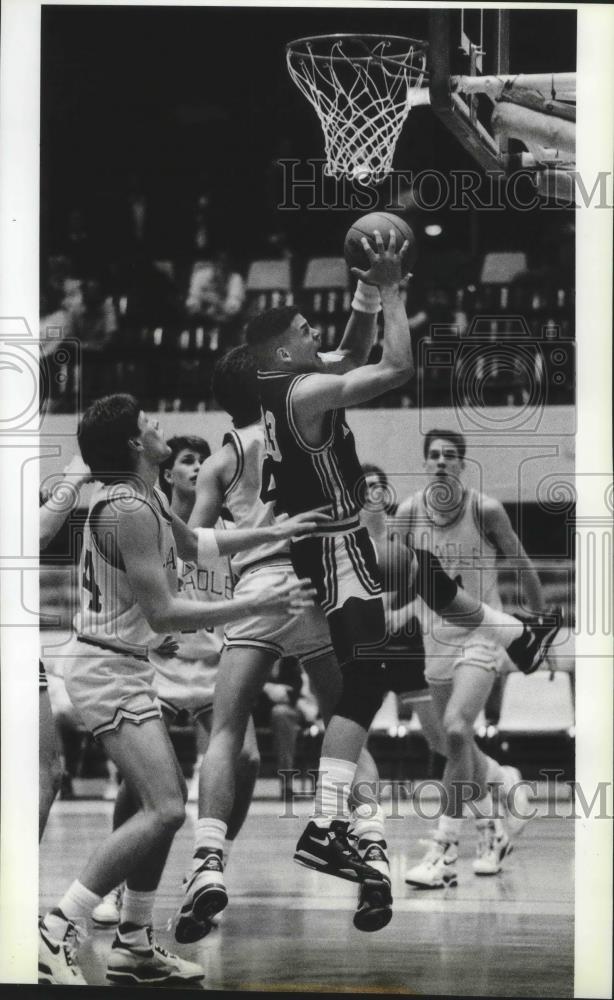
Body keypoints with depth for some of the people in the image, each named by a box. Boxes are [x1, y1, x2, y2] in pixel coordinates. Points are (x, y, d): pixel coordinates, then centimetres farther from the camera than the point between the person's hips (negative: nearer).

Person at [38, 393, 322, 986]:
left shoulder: (144, 499, 10)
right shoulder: (130, 510, -22)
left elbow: (193, 546, 31)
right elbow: (164, 613, -24)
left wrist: (271, 533, 27)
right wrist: (259, 605, -20)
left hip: (124, 668, 11)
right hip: (108, 670, -11)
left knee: (164, 803, 15)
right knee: (162, 809, -20)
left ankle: (134, 946, 20)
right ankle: (55, 932, -20)